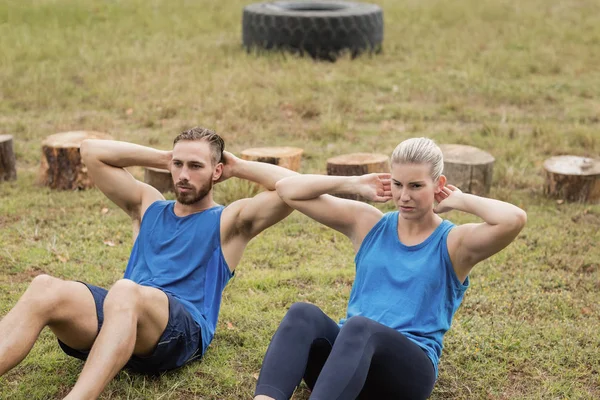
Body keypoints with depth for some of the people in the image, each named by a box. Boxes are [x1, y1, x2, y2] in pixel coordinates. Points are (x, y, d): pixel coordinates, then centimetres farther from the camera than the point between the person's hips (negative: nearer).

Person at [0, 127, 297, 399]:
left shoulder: (229, 221, 14)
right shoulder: (149, 207, 27)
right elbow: (91, 151, 27)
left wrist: (239, 167, 13)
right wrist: (163, 159, 25)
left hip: (182, 332, -4)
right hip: (123, 313, 5)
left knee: (124, 292, -39)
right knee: (44, 290, -26)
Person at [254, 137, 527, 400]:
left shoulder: (454, 242, 5)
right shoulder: (368, 224, 16)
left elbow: (514, 219, -16)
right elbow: (288, 190, 15)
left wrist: (460, 201, -1)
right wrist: (355, 185, 11)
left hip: (410, 367, -3)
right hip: (348, 349, 4)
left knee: (360, 327, -37)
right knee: (303, 315, -30)